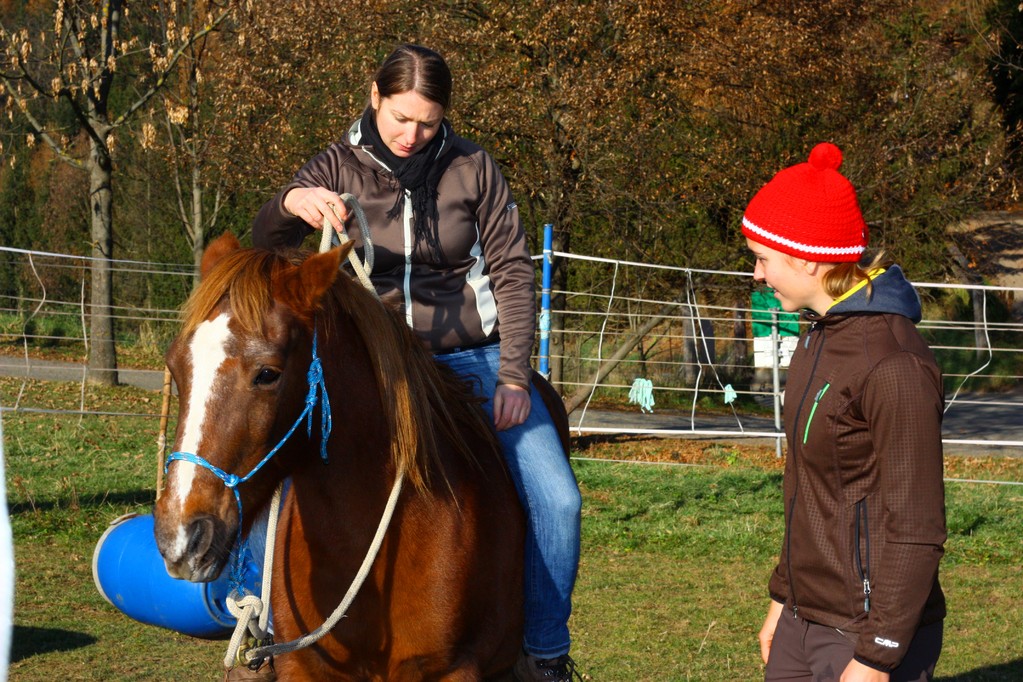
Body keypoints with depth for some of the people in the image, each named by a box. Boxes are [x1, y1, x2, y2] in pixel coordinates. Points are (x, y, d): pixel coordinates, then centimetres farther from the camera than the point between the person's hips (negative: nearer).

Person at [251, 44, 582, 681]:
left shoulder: (472, 167, 1)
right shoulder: (339, 167, 0)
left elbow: (513, 272, 4)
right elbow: (267, 242, -11)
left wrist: (513, 376, -5)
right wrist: (292, 203, -35)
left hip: (472, 355, 0)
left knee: (556, 499, -14)